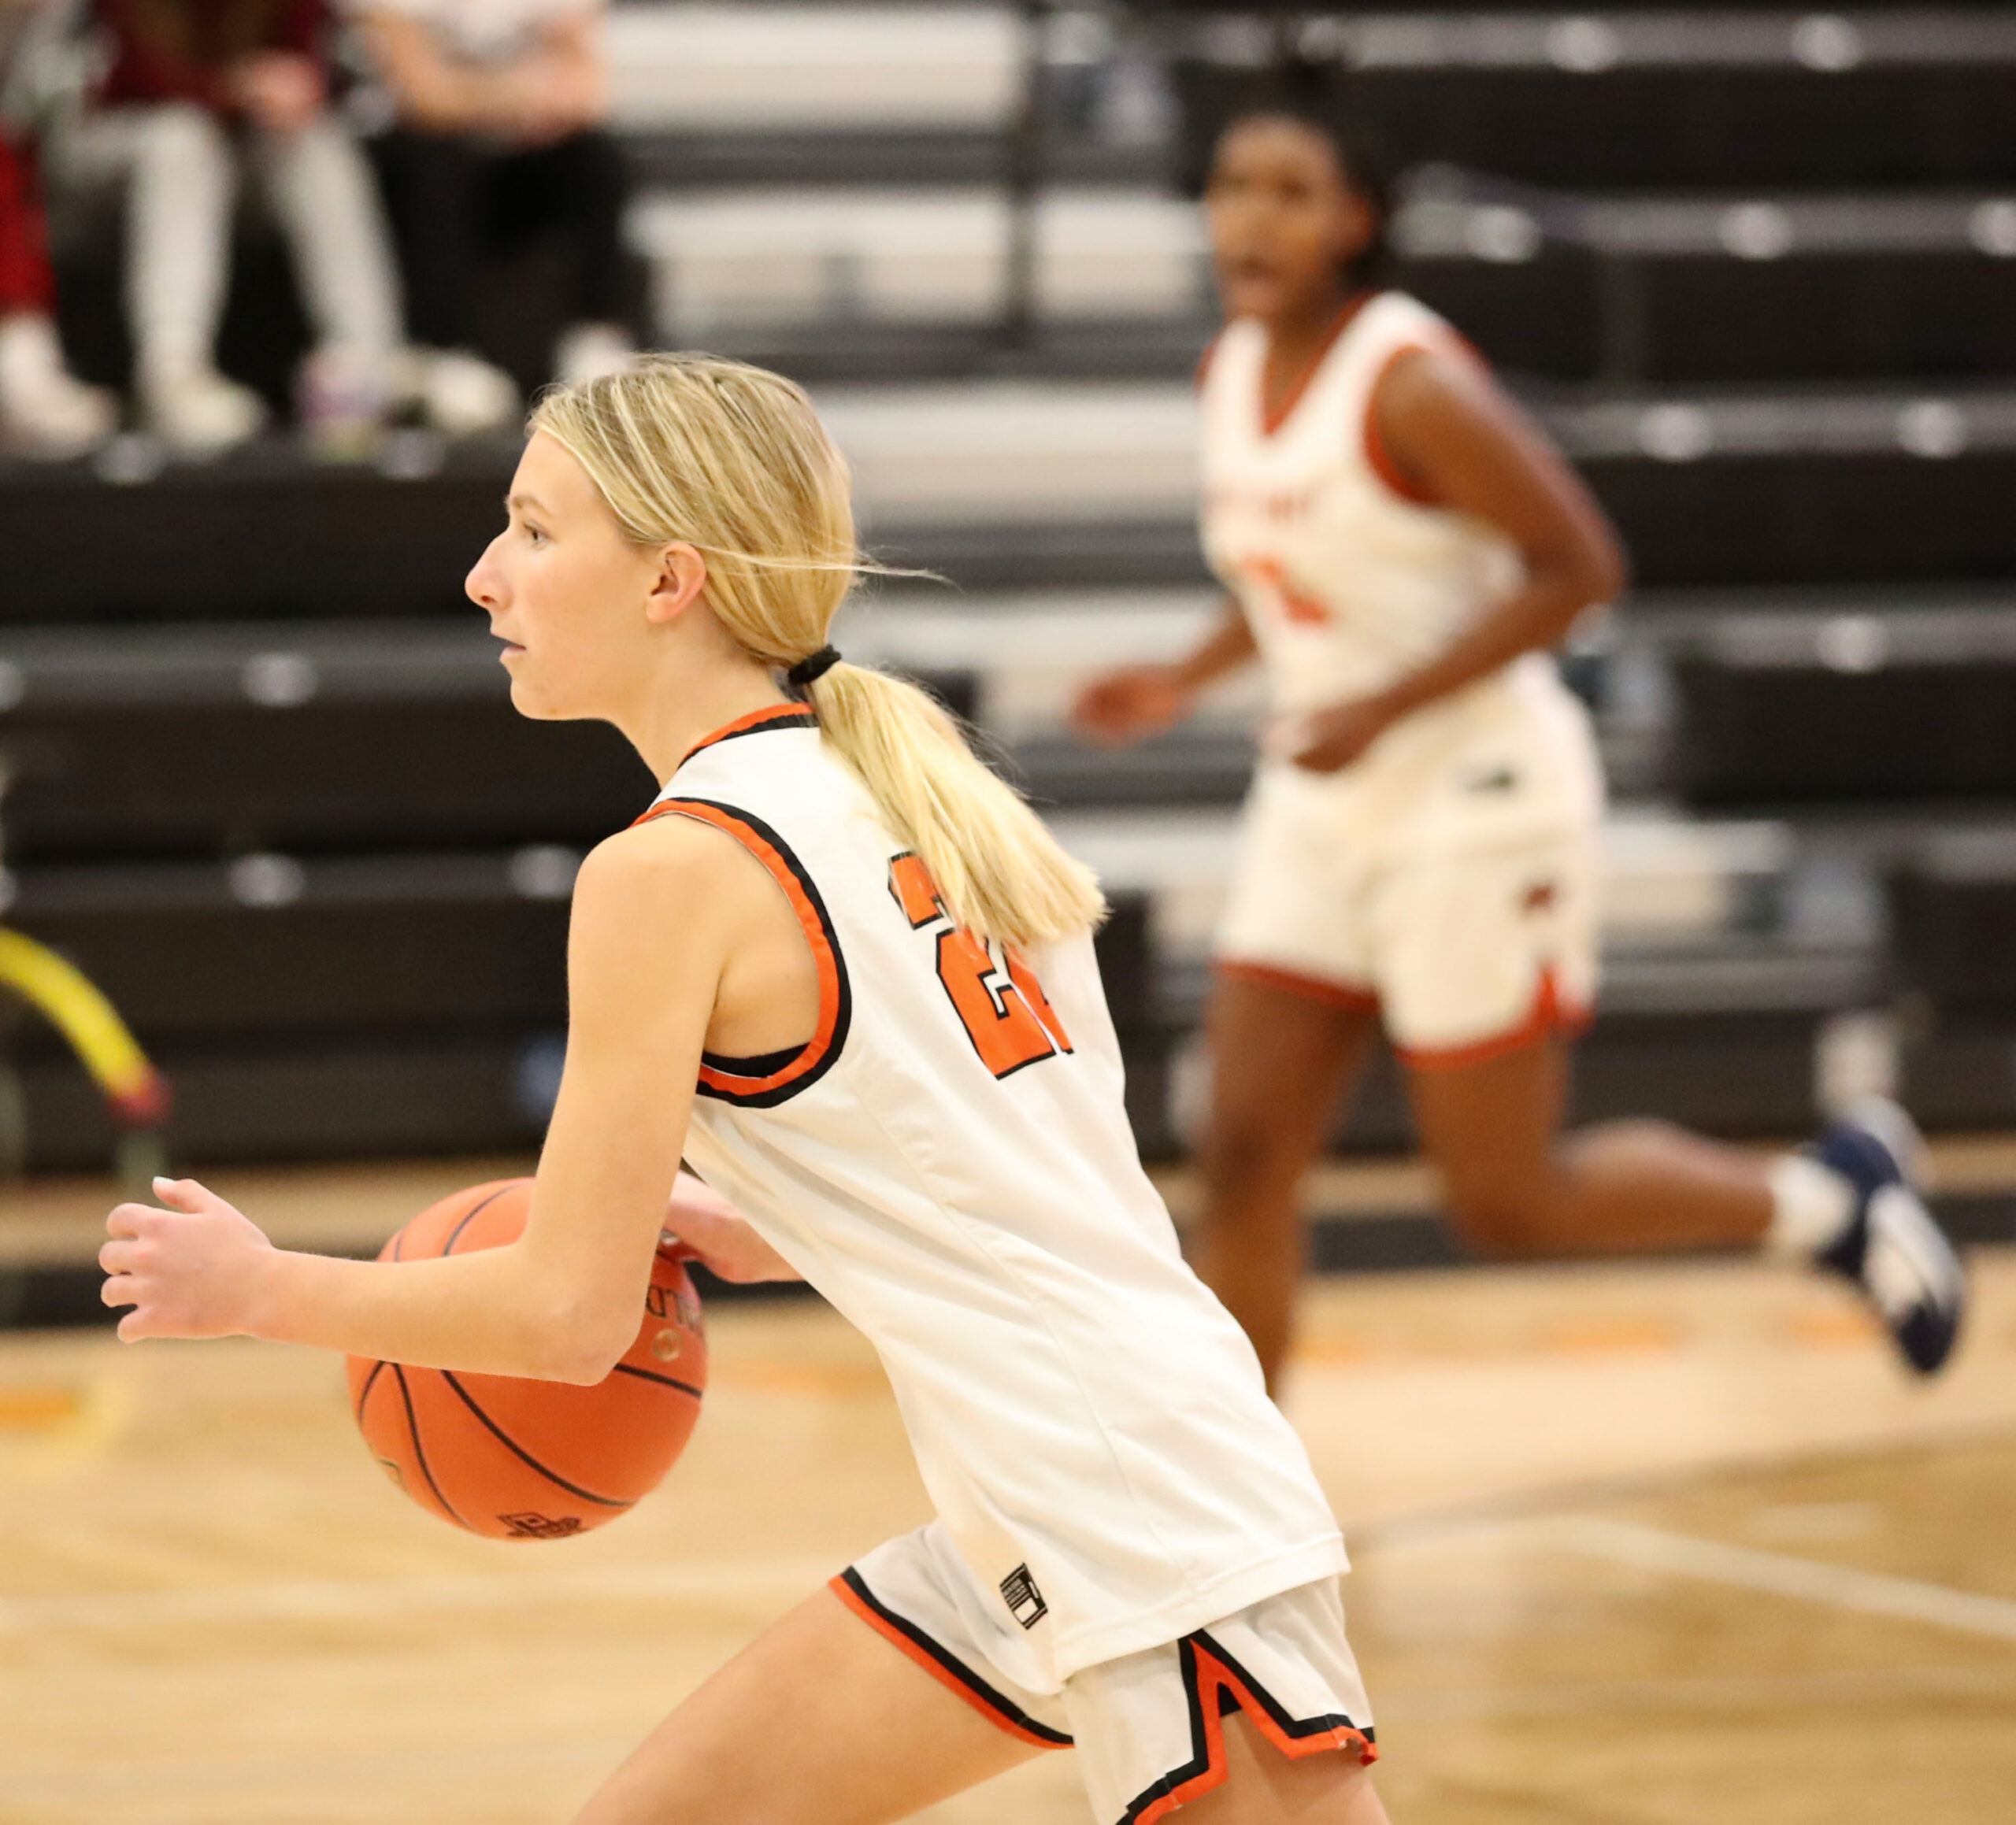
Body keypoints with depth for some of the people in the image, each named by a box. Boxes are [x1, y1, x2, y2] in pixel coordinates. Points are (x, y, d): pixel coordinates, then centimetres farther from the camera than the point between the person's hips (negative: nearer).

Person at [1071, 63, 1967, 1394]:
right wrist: (1188, 681, 6)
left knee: (1509, 1206, 0)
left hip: (1475, 801, -7)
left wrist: (1382, 708, -23)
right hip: (1323, 811, 7)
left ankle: (1832, 1196, 21)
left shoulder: (1411, 382, -20)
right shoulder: (1233, 373, 4)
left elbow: (1579, 566, -20)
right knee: (1245, 1156, 0)